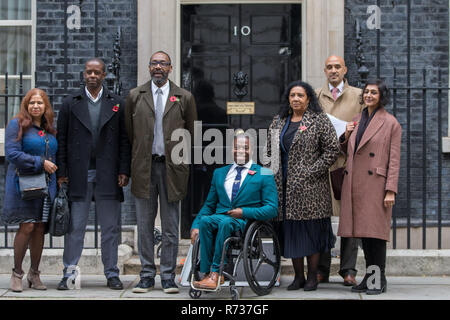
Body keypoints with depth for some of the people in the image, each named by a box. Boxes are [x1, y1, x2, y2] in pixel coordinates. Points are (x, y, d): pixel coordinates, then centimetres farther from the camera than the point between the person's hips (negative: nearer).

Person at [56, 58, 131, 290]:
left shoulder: (117, 104, 8)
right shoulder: (70, 104, 8)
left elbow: (124, 140, 6)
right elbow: (61, 140, 6)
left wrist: (123, 171, -2)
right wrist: (61, 172, -1)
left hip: (108, 175, 0)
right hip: (78, 174, 0)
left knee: (110, 227, 5)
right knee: (74, 227, 2)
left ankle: (111, 274, 13)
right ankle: (69, 273, 10)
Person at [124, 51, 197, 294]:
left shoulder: (184, 98, 6)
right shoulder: (135, 96, 9)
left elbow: (191, 135, 12)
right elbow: (129, 132, 13)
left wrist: (182, 162, 9)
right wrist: (136, 160, 10)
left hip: (172, 167, -1)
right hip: (144, 167, 1)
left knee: (170, 227, 2)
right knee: (144, 225, 4)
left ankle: (168, 277, 10)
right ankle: (147, 276, 12)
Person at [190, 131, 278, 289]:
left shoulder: (264, 174, 7)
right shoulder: (219, 173, 21)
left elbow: (272, 209, 0)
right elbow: (209, 205, 19)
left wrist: (244, 212, -13)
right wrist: (195, 226, 1)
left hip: (246, 221, -4)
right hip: (220, 217, 4)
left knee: (225, 222, -36)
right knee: (205, 221, -31)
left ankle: (215, 273, -32)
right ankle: (207, 273, -30)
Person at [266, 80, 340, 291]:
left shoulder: (319, 120, -3)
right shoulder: (278, 122, 13)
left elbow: (332, 150, -6)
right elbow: (270, 151, 19)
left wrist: (311, 172, -12)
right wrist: (274, 174, 6)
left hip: (310, 186, -5)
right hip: (285, 186, 5)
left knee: (311, 229, -2)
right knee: (291, 230, 6)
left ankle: (312, 277, 7)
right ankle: (298, 276, 14)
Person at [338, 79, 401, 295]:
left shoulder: (391, 123, -1)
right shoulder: (357, 121, 17)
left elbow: (394, 160, -5)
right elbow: (347, 152, 25)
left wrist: (391, 190, -12)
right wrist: (346, 136, 4)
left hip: (375, 184, -6)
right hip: (354, 184, 6)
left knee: (375, 230, -7)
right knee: (363, 231, 8)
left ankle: (379, 280, 1)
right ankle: (368, 277, 15)